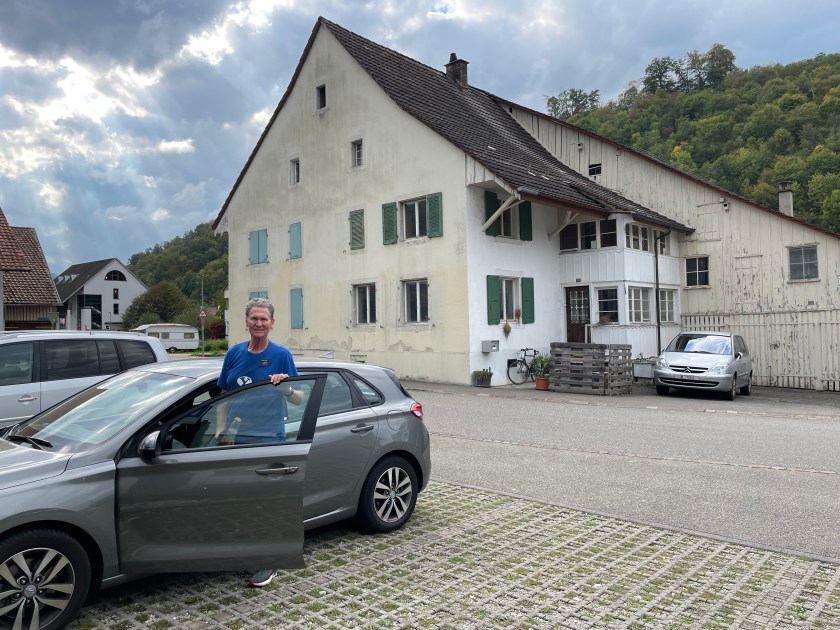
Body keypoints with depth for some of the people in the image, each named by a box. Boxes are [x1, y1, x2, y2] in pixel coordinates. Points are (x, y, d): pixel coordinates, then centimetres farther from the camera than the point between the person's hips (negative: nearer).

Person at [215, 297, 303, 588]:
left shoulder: (281, 355, -4)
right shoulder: (234, 353, 7)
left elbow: (299, 399, -3)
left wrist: (286, 387, -23)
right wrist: (221, 430, 5)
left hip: (268, 438, -4)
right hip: (235, 438, 4)